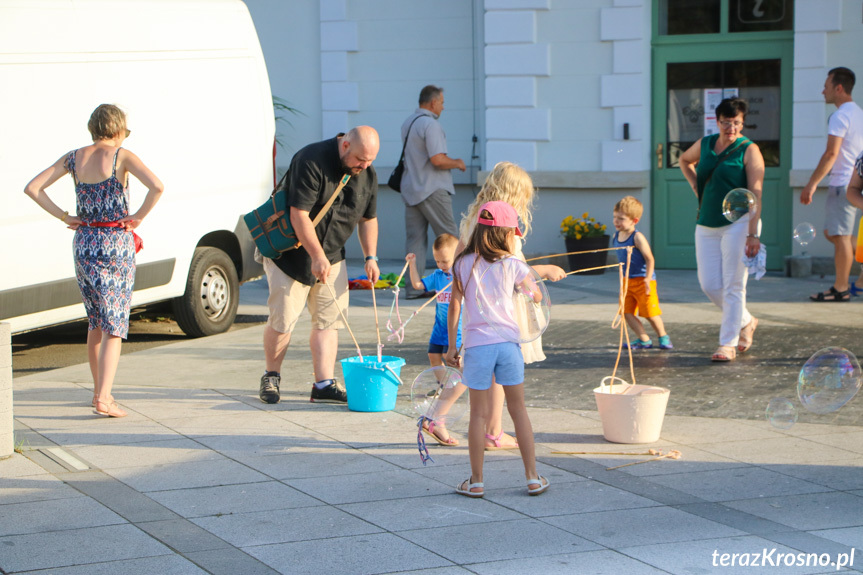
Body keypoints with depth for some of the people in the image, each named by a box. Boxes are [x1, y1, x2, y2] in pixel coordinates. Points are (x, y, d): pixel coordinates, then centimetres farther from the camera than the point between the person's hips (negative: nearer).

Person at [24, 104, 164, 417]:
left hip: (84, 243, 5)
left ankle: (100, 390, 27)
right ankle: (103, 397, -12)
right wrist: (139, 216, -9)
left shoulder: (75, 158, 5)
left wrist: (64, 217, 3)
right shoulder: (121, 156, -8)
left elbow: (32, 188, 3)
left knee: (95, 321, 19)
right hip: (116, 243, -5)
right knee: (114, 325, -2)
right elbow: (156, 186, -22)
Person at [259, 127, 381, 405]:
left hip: (333, 256, 6)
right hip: (291, 254, -6)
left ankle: (324, 384, 3)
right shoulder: (311, 161, -23)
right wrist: (317, 257, -29)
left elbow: (368, 219, 13)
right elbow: (299, 215, -26)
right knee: (282, 319, -5)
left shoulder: (367, 174, 0)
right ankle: (271, 377, 13)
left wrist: (371, 258, 5)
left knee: (329, 319, 0)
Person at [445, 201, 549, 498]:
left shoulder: (463, 264, 0)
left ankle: (476, 482, 9)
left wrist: (452, 346, 6)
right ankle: (533, 477, 15)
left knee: (479, 414, 6)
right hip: (507, 342, 0)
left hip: (476, 344, 0)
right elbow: (536, 296, 11)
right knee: (518, 409, 11)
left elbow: (454, 307, -1)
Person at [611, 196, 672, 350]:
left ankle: (663, 337, 20)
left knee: (649, 312, -1)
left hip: (642, 281, -7)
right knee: (626, 312, -1)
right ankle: (644, 339, 8)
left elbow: (650, 259, -19)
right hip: (627, 281, 7)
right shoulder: (616, 237, 5)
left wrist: (647, 279, -26)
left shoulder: (637, 238, -18)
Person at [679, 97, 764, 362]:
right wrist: (695, 185, 16)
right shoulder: (704, 144, 10)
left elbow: (755, 194, -12)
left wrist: (753, 234, -19)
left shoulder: (749, 150, -6)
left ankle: (728, 344, 1)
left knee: (733, 285, -5)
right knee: (709, 285, 4)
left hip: (738, 223, -6)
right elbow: (684, 160, 33)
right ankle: (746, 322, 27)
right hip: (706, 225, 6)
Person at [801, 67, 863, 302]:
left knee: (840, 235, -5)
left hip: (843, 184, -9)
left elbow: (831, 153, -19)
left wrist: (812, 184, -17)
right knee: (831, 233, 15)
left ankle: (840, 288, -1)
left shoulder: (840, 116, -14)